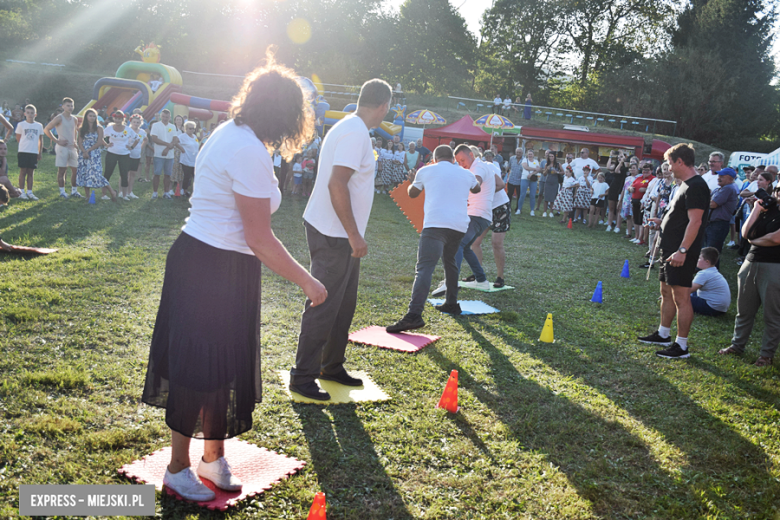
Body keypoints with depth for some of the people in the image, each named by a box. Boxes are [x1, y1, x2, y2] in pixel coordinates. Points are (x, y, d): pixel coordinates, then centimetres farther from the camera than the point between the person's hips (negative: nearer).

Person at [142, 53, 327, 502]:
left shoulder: (229, 134, 10)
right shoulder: (250, 152, -21)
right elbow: (260, 240, -22)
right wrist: (308, 282, -13)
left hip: (198, 258, 10)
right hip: (217, 269, -10)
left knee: (224, 364, 18)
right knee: (201, 368, 4)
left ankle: (214, 458, 35)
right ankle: (178, 469, 24)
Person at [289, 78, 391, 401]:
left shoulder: (350, 128, 13)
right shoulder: (356, 133, -18)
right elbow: (336, 184, -26)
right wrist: (354, 235, -23)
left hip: (341, 234, 10)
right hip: (333, 235, -10)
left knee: (344, 304, 17)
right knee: (323, 307, -2)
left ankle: (332, 366, 29)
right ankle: (302, 378, 9)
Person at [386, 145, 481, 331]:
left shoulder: (426, 171, 11)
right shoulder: (466, 174, 19)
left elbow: (412, 193, 28)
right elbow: (476, 189, 42)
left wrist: (412, 180, 49)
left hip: (435, 224, -5)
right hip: (459, 226, 5)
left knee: (424, 268, -16)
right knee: (449, 261, 29)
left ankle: (414, 315, -30)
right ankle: (451, 303, 36)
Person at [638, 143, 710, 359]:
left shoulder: (696, 186, -17)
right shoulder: (685, 185, 15)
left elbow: (695, 221, -25)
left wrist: (682, 250, -28)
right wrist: (662, 222, 20)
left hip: (682, 253, -11)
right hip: (671, 249, 11)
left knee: (681, 297, -6)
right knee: (667, 292, 19)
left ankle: (681, 346, 1)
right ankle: (663, 334, 33)